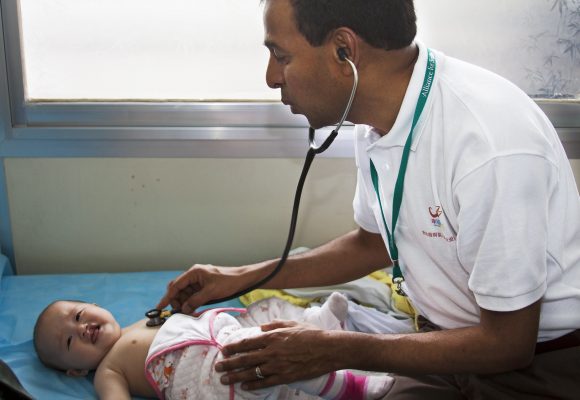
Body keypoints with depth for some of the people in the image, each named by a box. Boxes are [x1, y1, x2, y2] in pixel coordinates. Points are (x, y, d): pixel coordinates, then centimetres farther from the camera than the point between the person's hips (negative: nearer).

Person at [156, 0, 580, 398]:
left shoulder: (495, 146, -31)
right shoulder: (380, 112, -6)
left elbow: (507, 343, -20)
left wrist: (338, 351, -17)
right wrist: (245, 277, 8)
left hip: (536, 362, -5)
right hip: (449, 341, 5)